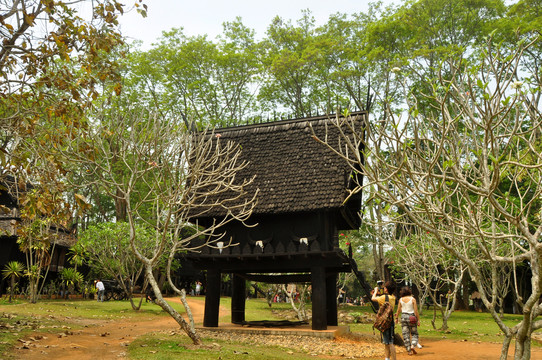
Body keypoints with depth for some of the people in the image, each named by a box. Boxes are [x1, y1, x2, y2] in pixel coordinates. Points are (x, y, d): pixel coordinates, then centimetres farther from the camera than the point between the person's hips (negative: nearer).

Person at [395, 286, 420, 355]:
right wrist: (418, 320, -1)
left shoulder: (401, 300, 0)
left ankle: (409, 351, 7)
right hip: (412, 317, -2)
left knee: (406, 335, 7)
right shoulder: (413, 299, -7)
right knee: (414, 334, 12)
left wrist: (396, 318, 19)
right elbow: (416, 311, -8)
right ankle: (413, 346, -10)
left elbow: (398, 310, 6)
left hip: (403, 317, 2)